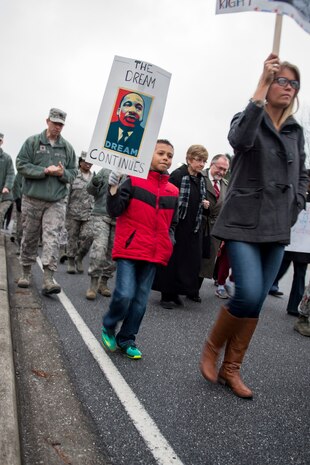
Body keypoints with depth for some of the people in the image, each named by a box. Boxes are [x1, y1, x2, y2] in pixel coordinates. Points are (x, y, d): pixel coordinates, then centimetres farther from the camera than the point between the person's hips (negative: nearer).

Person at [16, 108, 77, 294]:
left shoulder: (68, 147, 10)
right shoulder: (32, 142, 4)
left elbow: (73, 172, 13)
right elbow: (21, 164, -3)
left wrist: (63, 173, -10)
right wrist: (45, 171, -14)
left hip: (56, 201, 1)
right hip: (32, 198, 0)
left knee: (52, 238, -10)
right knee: (30, 237, 9)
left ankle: (49, 279, -12)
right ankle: (26, 273, 24)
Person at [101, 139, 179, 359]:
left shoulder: (173, 192, 9)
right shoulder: (133, 181, -4)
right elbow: (115, 210, -10)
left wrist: (169, 242, 5)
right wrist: (114, 189, -24)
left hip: (154, 254, 5)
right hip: (129, 249, -4)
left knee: (141, 299, 9)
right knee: (125, 294, -12)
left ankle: (126, 339, 25)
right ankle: (108, 326, 18)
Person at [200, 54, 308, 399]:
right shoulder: (247, 119, -1)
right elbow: (240, 140, -25)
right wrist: (261, 88, -26)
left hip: (276, 229, 6)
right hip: (243, 224, -5)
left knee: (256, 301, 6)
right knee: (249, 294, -18)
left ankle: (231, 370, 20)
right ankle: (211, 348, 11)